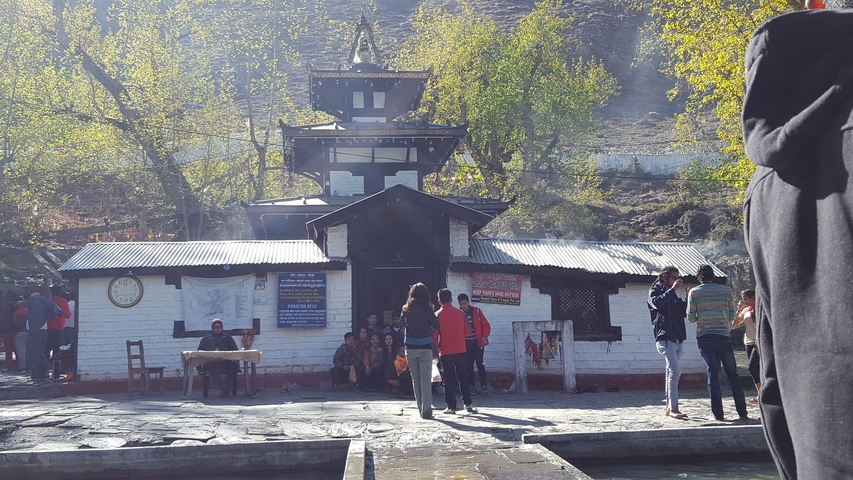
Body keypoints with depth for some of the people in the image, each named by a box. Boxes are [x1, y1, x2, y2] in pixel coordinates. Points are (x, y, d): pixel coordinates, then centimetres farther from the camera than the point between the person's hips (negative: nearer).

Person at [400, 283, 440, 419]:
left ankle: (421, 409, 13)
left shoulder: (406, 309, 2)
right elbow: (437, 326, -6)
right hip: (425, 348, -3)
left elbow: (401, 323, 10)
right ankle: (426, 410, -4)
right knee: (426, 379, 1)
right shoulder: (427, 309, -6)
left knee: (415, 379, 12)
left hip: (410, 348, 3)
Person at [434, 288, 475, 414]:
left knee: (449, 379, 4)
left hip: (445, 352, -2)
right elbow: (467, 332, 7)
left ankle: (451, 406, 4)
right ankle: (468, 404, 9)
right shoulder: (460, 313, 1)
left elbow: (435, 335, -4)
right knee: (463, 377, 10)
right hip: (461, 351, 2)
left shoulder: (437, 315, -5)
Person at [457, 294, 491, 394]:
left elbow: (486, 325, 1)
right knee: (468, 365, 4)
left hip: (478, 342, -2)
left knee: (479, 363, -6)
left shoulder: (476, 311, 0)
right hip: (466, 344, 2)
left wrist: (485, 335, -13)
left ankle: (484, 385, 0)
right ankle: (471, 386, 12)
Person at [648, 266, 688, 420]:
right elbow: (658, 303, -20)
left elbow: (684, 312, 16)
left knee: (672, 372, 10)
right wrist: (673, 289, -19)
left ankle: (669, 408, 14)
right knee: (675, 371, -19)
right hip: (664, 337, -8)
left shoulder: (674, 294, 21)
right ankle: (673, 408, -21)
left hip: (677, 337, 8)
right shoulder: (656, 290, 1)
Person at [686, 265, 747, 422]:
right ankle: (742, 412, 9)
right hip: (724, 336, 1)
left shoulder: (694, 292, -1)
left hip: (704, 337, 0)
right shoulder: (726, 290, 2)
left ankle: (718, 414, -1)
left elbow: (691, 318, -1)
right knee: (732, 374, 9)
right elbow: (732, 316, 6)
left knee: (712, 374, 2)